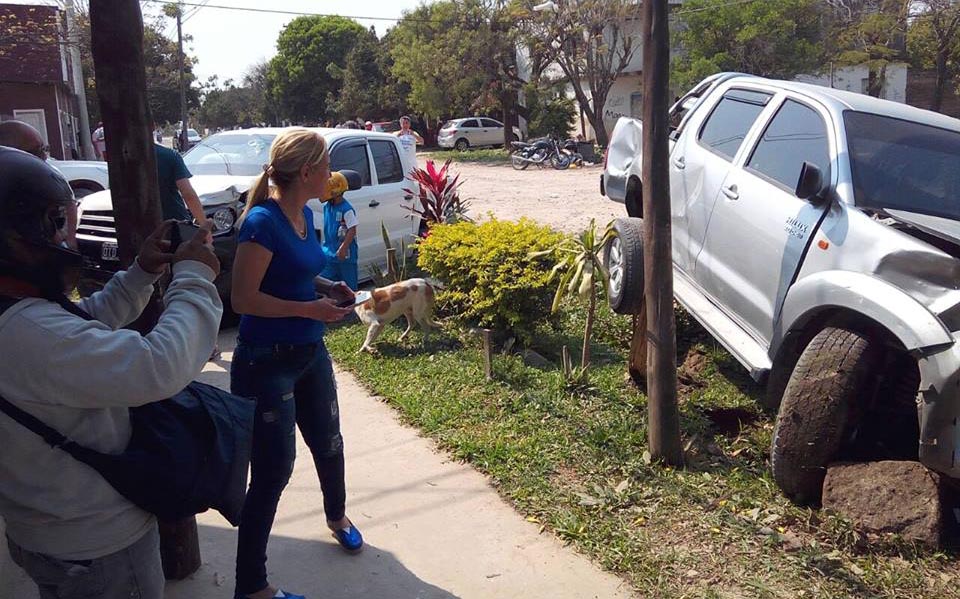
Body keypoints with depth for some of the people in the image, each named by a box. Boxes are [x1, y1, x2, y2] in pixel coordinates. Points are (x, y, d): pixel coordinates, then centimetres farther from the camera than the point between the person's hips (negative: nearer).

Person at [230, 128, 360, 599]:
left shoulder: (305, 214, 3)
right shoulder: (263, 221, -22)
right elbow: (243, 298, -23)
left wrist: (328, 287, 1)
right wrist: (310, 308, -21)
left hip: (310, 353, 8)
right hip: (267, 362, -8)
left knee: (328, 443, 23)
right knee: (273, 470, 0)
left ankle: (337, 516, 53)